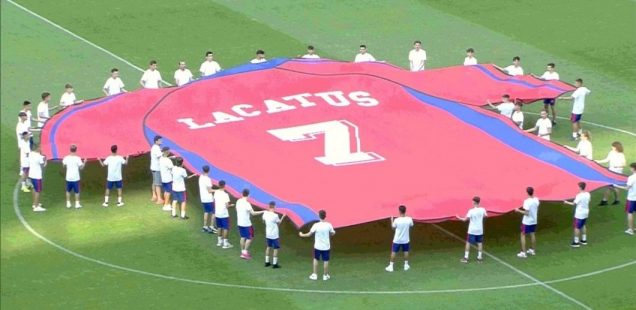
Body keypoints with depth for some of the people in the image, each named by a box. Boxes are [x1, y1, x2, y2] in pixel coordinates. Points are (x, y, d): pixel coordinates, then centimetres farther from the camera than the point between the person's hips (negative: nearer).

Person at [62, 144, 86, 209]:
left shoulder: (66, 158, -4)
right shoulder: (77, 158, -11)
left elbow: (64, 165, 8)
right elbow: (81, 167, -7)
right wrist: (84, 162, 9)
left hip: (68, 177, 2)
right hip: (76, 178, -2)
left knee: (68, 191, 16)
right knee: (77, 191, 8)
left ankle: (68, 203, 16)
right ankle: (77, 204, 8)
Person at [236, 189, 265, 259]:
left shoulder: (238, 201, 0)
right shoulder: (247, 203, -22)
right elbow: (253, 213, -20)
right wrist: (262, 212, -13)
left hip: (239, 223, 7)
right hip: (246, 224, -7)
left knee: (243, 237, 17)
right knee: (249, 238, 4)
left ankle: (243, 252, 20)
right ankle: (245, 253, 2)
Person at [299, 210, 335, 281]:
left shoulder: (316, 225, -16)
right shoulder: (329, 225, -11)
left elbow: (309, 234, -10)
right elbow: (332, 233, 3)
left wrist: (302, 235, 7)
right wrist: (332, 233, 27)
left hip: (318, 246, 0)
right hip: (326, 247, 1)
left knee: (316, 259, 16)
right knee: (326, 261, 10)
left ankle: (315, 275, 17)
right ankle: (325, 275, 16)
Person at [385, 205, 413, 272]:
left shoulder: (397, 220, -21)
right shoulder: (409, 219, -16)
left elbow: (393, 227, -3)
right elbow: (411, 225, 6)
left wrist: (392, 220, 13)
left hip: (397, 240, -2)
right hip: (406, 240, 2)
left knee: (393, 252, 9)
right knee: (406, 251, 20)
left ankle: (391, 266, 12)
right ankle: (406, 265, 28)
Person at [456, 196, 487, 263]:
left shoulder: (471, 211, -19)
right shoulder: (482, 210, -6)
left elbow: (465, 219, -20)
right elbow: (486, 215, 14)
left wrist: (459, 218, -2)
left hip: (472, 230, -4)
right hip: (480, 230, 4)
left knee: (468, 243, 7)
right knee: (480, 243, 14)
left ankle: (466, 258, 7)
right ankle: (479, 257, 15)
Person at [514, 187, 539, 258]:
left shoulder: (527, 201, -25)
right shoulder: (536, 200, -4)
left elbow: (526, 213, -24)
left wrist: (518, 210, -13)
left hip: (527, 222, -7)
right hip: (534, 221, 7)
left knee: (523, 235, 4)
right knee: (532, 234, 21)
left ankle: (523, 253, 1)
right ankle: (532, 250, 32)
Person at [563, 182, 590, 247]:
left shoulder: (579, 196, -24)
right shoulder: (587, 194, -2)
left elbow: (574, 204, -18)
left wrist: (567, 202, -2)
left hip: (579, 214, -8)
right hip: (586, 212, 8)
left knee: (577, 227, 2)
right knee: (583, 225, 25)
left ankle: (576, 242, 7)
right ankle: (584, 240, 31)